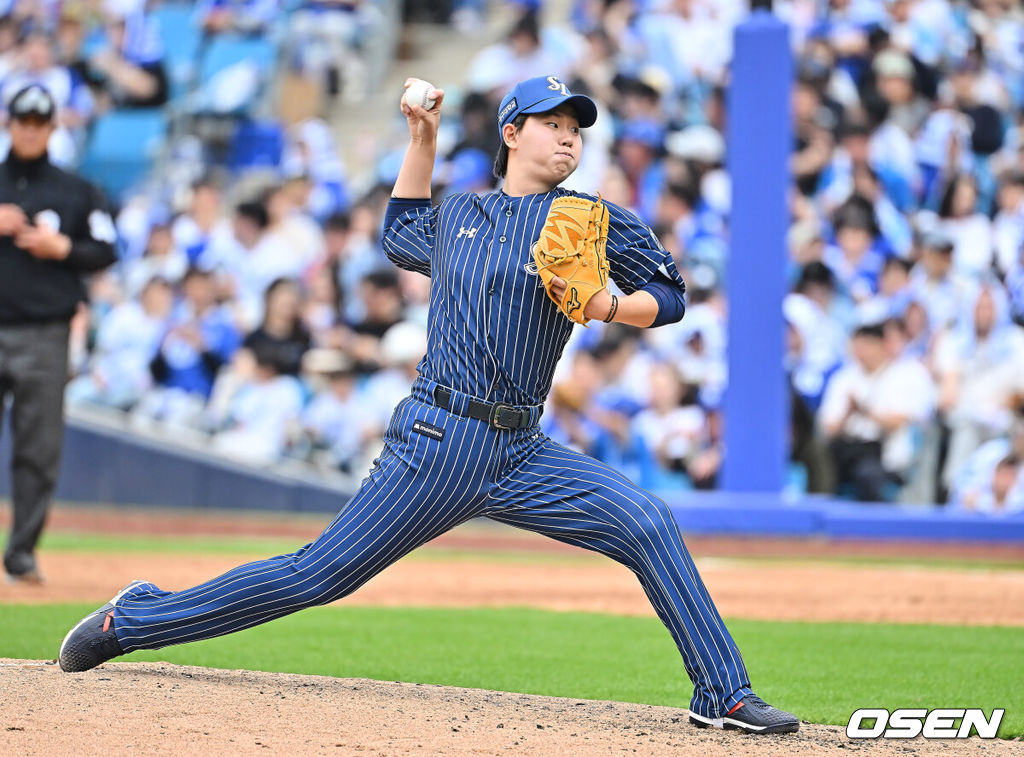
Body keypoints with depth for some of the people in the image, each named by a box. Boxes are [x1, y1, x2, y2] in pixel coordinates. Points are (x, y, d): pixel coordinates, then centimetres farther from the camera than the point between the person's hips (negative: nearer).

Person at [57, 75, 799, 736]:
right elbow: (401, 234, 35)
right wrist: (423, 137, 28)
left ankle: (724, 696, -12)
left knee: (648, 525, -19)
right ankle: (134, 618, 13)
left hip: (523, 454, 1)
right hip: (437, 443, -1)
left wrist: (604, 306, -12)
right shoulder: (458, 214, 12)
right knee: (322, 572, -2)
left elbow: (670, 298, 7)